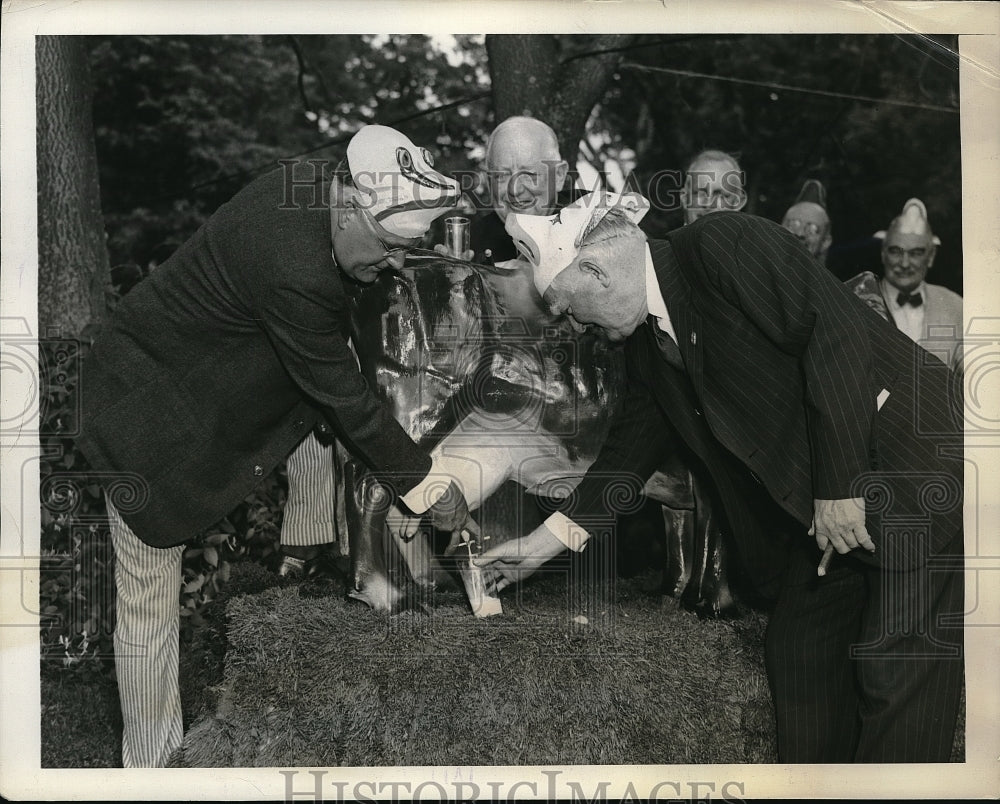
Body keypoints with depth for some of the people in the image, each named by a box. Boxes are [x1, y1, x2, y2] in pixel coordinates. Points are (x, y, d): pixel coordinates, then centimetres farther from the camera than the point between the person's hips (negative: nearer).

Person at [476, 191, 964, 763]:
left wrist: (840, 487, -23)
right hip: (820, 503, 9)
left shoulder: (724, 243, -17)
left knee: (898, 679, -5)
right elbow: (631, 449, 17)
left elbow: (837, 330, -24)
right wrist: (546, 542, 18)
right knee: (799, 656, 14)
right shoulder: (647, 341, 10)